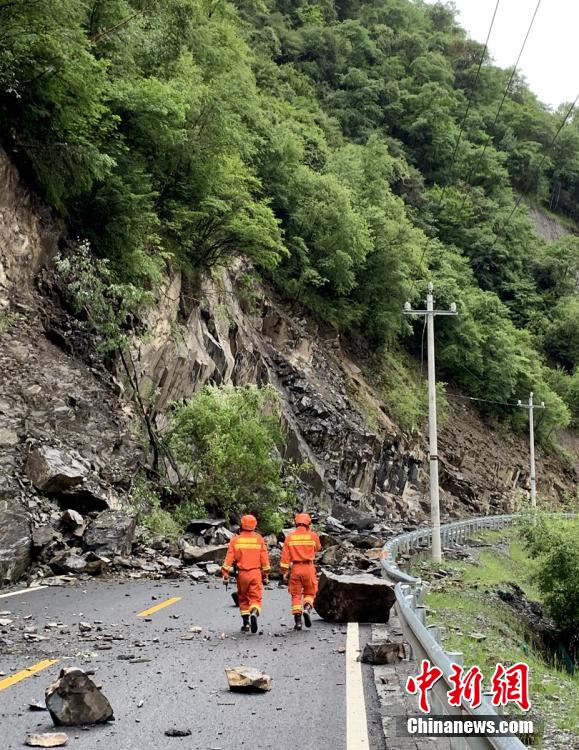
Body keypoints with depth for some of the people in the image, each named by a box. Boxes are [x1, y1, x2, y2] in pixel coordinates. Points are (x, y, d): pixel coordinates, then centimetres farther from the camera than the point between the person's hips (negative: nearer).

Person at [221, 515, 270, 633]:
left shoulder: (235, 540, 0)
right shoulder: (259, 539, 2)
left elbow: (229, 557, -5)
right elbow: (264, 558, 4)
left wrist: (225, 573, -2)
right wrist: (266, 574, 11)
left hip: (242, 573, 1)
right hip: (256, 572, -1)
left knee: (243, 598, 14)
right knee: (255, 597, 0)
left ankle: (246, 623, 15)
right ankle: (254, 614, -28)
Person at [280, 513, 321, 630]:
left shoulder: (289, 537, 0)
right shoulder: (313, 535, -2)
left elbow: (285, 555, -2)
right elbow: (317, 548, 18)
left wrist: (285, 571, 2)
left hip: (295, 568, 1)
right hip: (308, 568, -1)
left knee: (296, 594, 8)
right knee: (310, 592, 15)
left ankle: (298, 621, 2)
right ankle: (307, 608, -13)